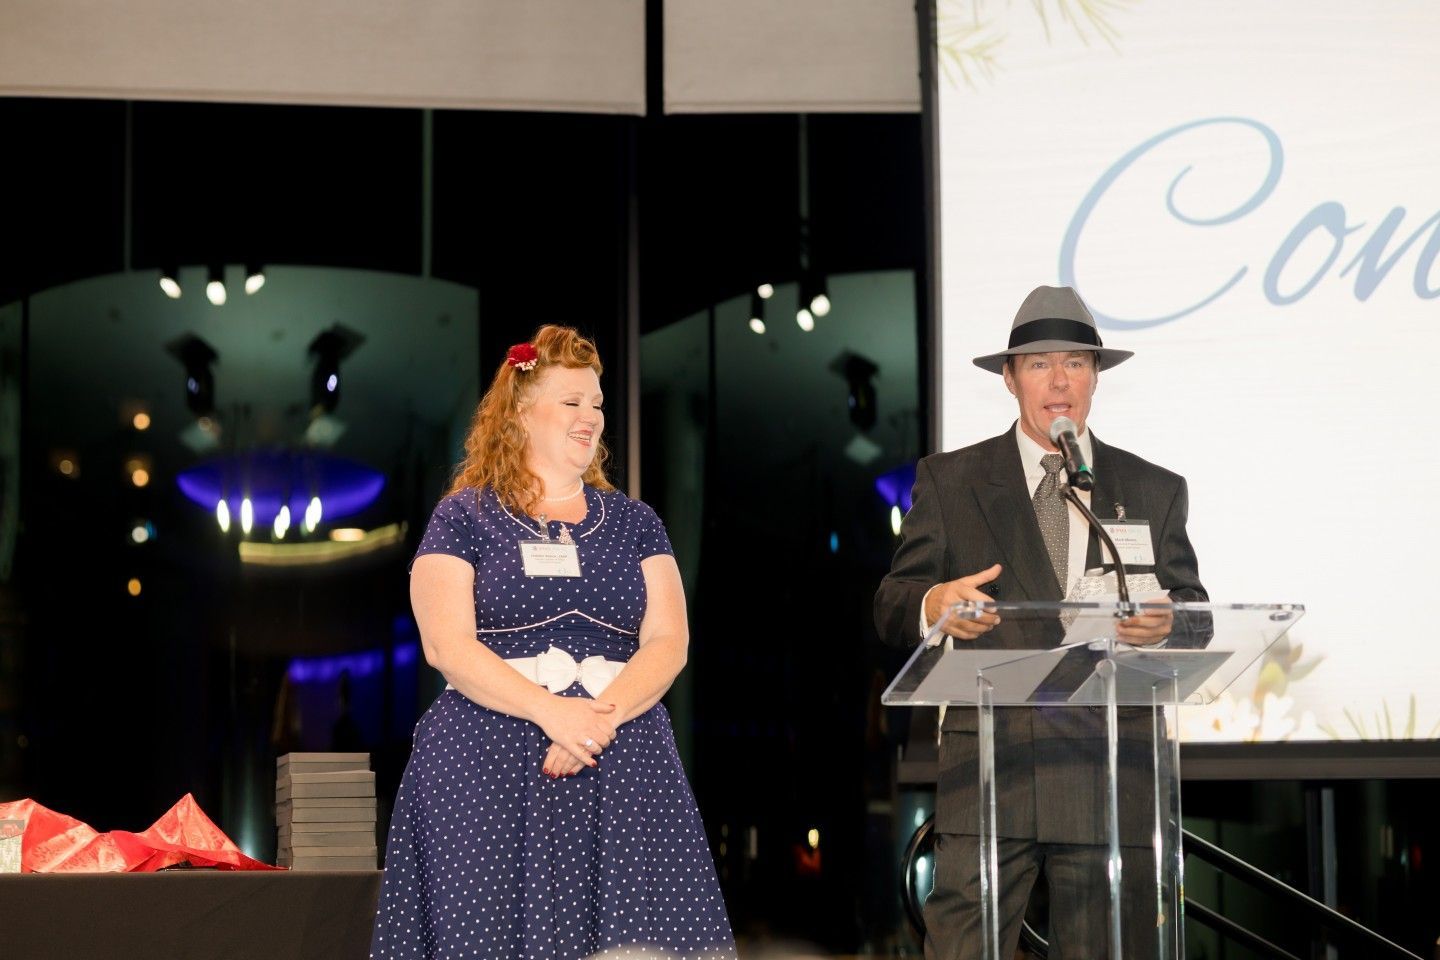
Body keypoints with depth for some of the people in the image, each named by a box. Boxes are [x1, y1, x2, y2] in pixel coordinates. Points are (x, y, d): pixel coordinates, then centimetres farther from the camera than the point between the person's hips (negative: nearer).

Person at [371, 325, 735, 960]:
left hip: (623, 761, 3)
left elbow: (668, 642, 6)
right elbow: (447, 646, -5)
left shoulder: (633, 522, 17)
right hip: (487, 766, -2)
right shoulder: (463, 518, 7)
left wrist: (603, 714, -13)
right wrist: (553, 713, -17)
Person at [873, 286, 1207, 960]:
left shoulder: (1155, 492, 16)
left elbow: (1193, 610, 11)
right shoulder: (949, 481, 11)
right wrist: (933, 604, -19)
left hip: (1113, 770, 2)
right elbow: (892, 607, 6)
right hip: (989, 760, -2)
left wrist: (1165, 621, -14)